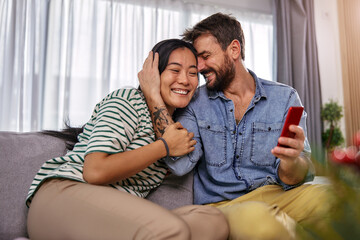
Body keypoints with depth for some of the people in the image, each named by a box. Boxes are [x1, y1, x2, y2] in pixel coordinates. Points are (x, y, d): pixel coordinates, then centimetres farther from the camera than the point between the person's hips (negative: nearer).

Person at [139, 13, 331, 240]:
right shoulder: (194, 103, 3)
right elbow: (180, 163, -14)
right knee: (254, 218, -35)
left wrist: (291, 160, -25)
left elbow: (292, 180, -1)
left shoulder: (285, 98, 3)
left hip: (274, 197, 1)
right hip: (218, 205, 0)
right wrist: (153, 94, -13)